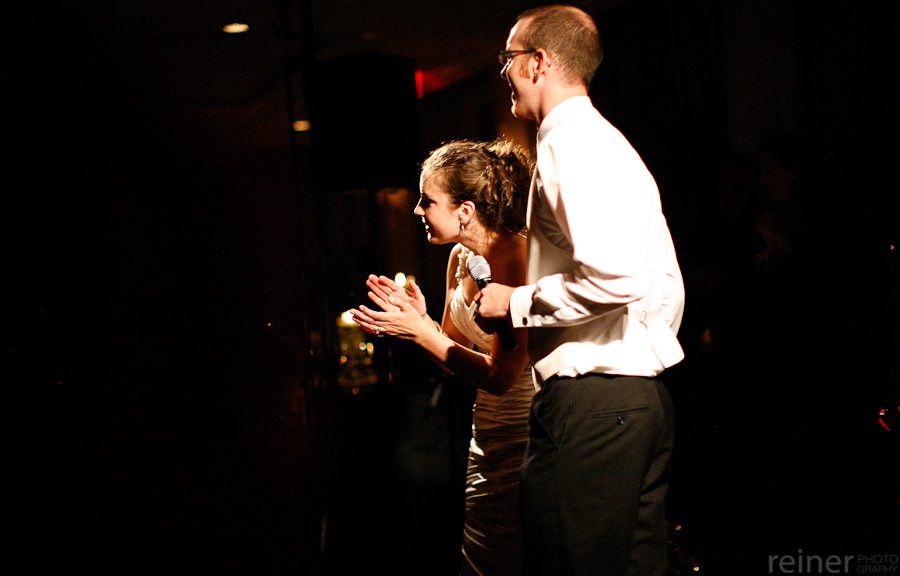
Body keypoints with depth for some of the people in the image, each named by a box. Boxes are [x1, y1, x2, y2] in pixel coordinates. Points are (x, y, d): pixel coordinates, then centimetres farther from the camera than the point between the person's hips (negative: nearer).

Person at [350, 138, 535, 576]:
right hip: (487, 444, 8)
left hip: (524, 444, -8)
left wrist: (420, 332, -19)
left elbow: (500, 375, -21)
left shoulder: (519, 260, -21)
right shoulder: (460, 257, 5)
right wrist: (421, 319, -6)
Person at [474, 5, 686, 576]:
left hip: (591, 401, -11)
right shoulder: (601, 139, 20)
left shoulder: (571, 144, -11)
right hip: (643, 394, 11)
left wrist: (516, 301, -11)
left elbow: (612, 278, -24)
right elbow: (665, 283, 21)